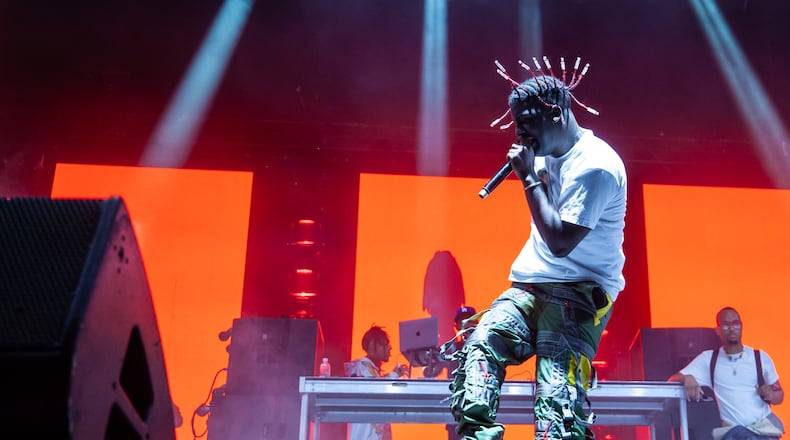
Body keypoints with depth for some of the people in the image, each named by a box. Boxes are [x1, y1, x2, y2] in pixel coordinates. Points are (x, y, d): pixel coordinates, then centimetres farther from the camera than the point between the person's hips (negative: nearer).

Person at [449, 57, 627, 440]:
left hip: (579, 294, -8)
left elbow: (560, 241, -20)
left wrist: (528, 177, -14)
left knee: (558, 394, -22)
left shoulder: (596, 166, -13)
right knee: (480, 345, -18)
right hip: (529, 288, 8)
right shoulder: (548, 154, 14)